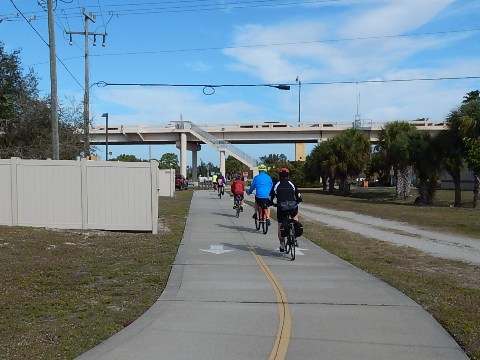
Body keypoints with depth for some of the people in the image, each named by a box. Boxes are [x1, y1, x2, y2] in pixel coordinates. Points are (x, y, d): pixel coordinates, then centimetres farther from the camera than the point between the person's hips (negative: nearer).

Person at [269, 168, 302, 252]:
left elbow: (271, 197, 7)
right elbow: (299, 196, 11)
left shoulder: (276, 185, 7)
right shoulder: (292, 184, 9)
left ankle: (282, 245, 12)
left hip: (281, 208, -1)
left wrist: (271, 203, 27)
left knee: (280, 226, 12)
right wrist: (297, 201, 31)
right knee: (295, 216, 32)